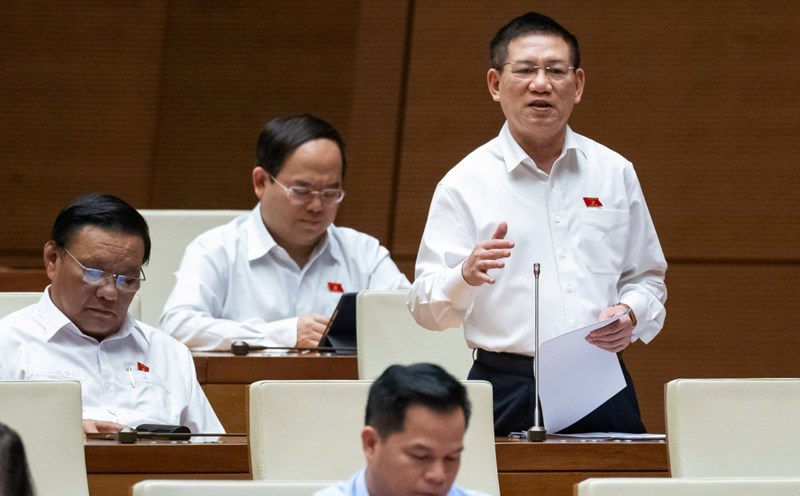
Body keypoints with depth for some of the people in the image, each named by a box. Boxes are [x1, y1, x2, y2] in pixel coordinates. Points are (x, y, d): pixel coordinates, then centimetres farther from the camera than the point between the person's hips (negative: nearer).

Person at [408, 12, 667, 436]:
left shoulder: (615, 174, 12)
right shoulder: (465, 183, 2)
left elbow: (646, 278, 20)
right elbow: (426, 307, -4)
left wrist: (631, 314, -2)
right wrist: (466, 276, -25)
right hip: (508, 394, -2)